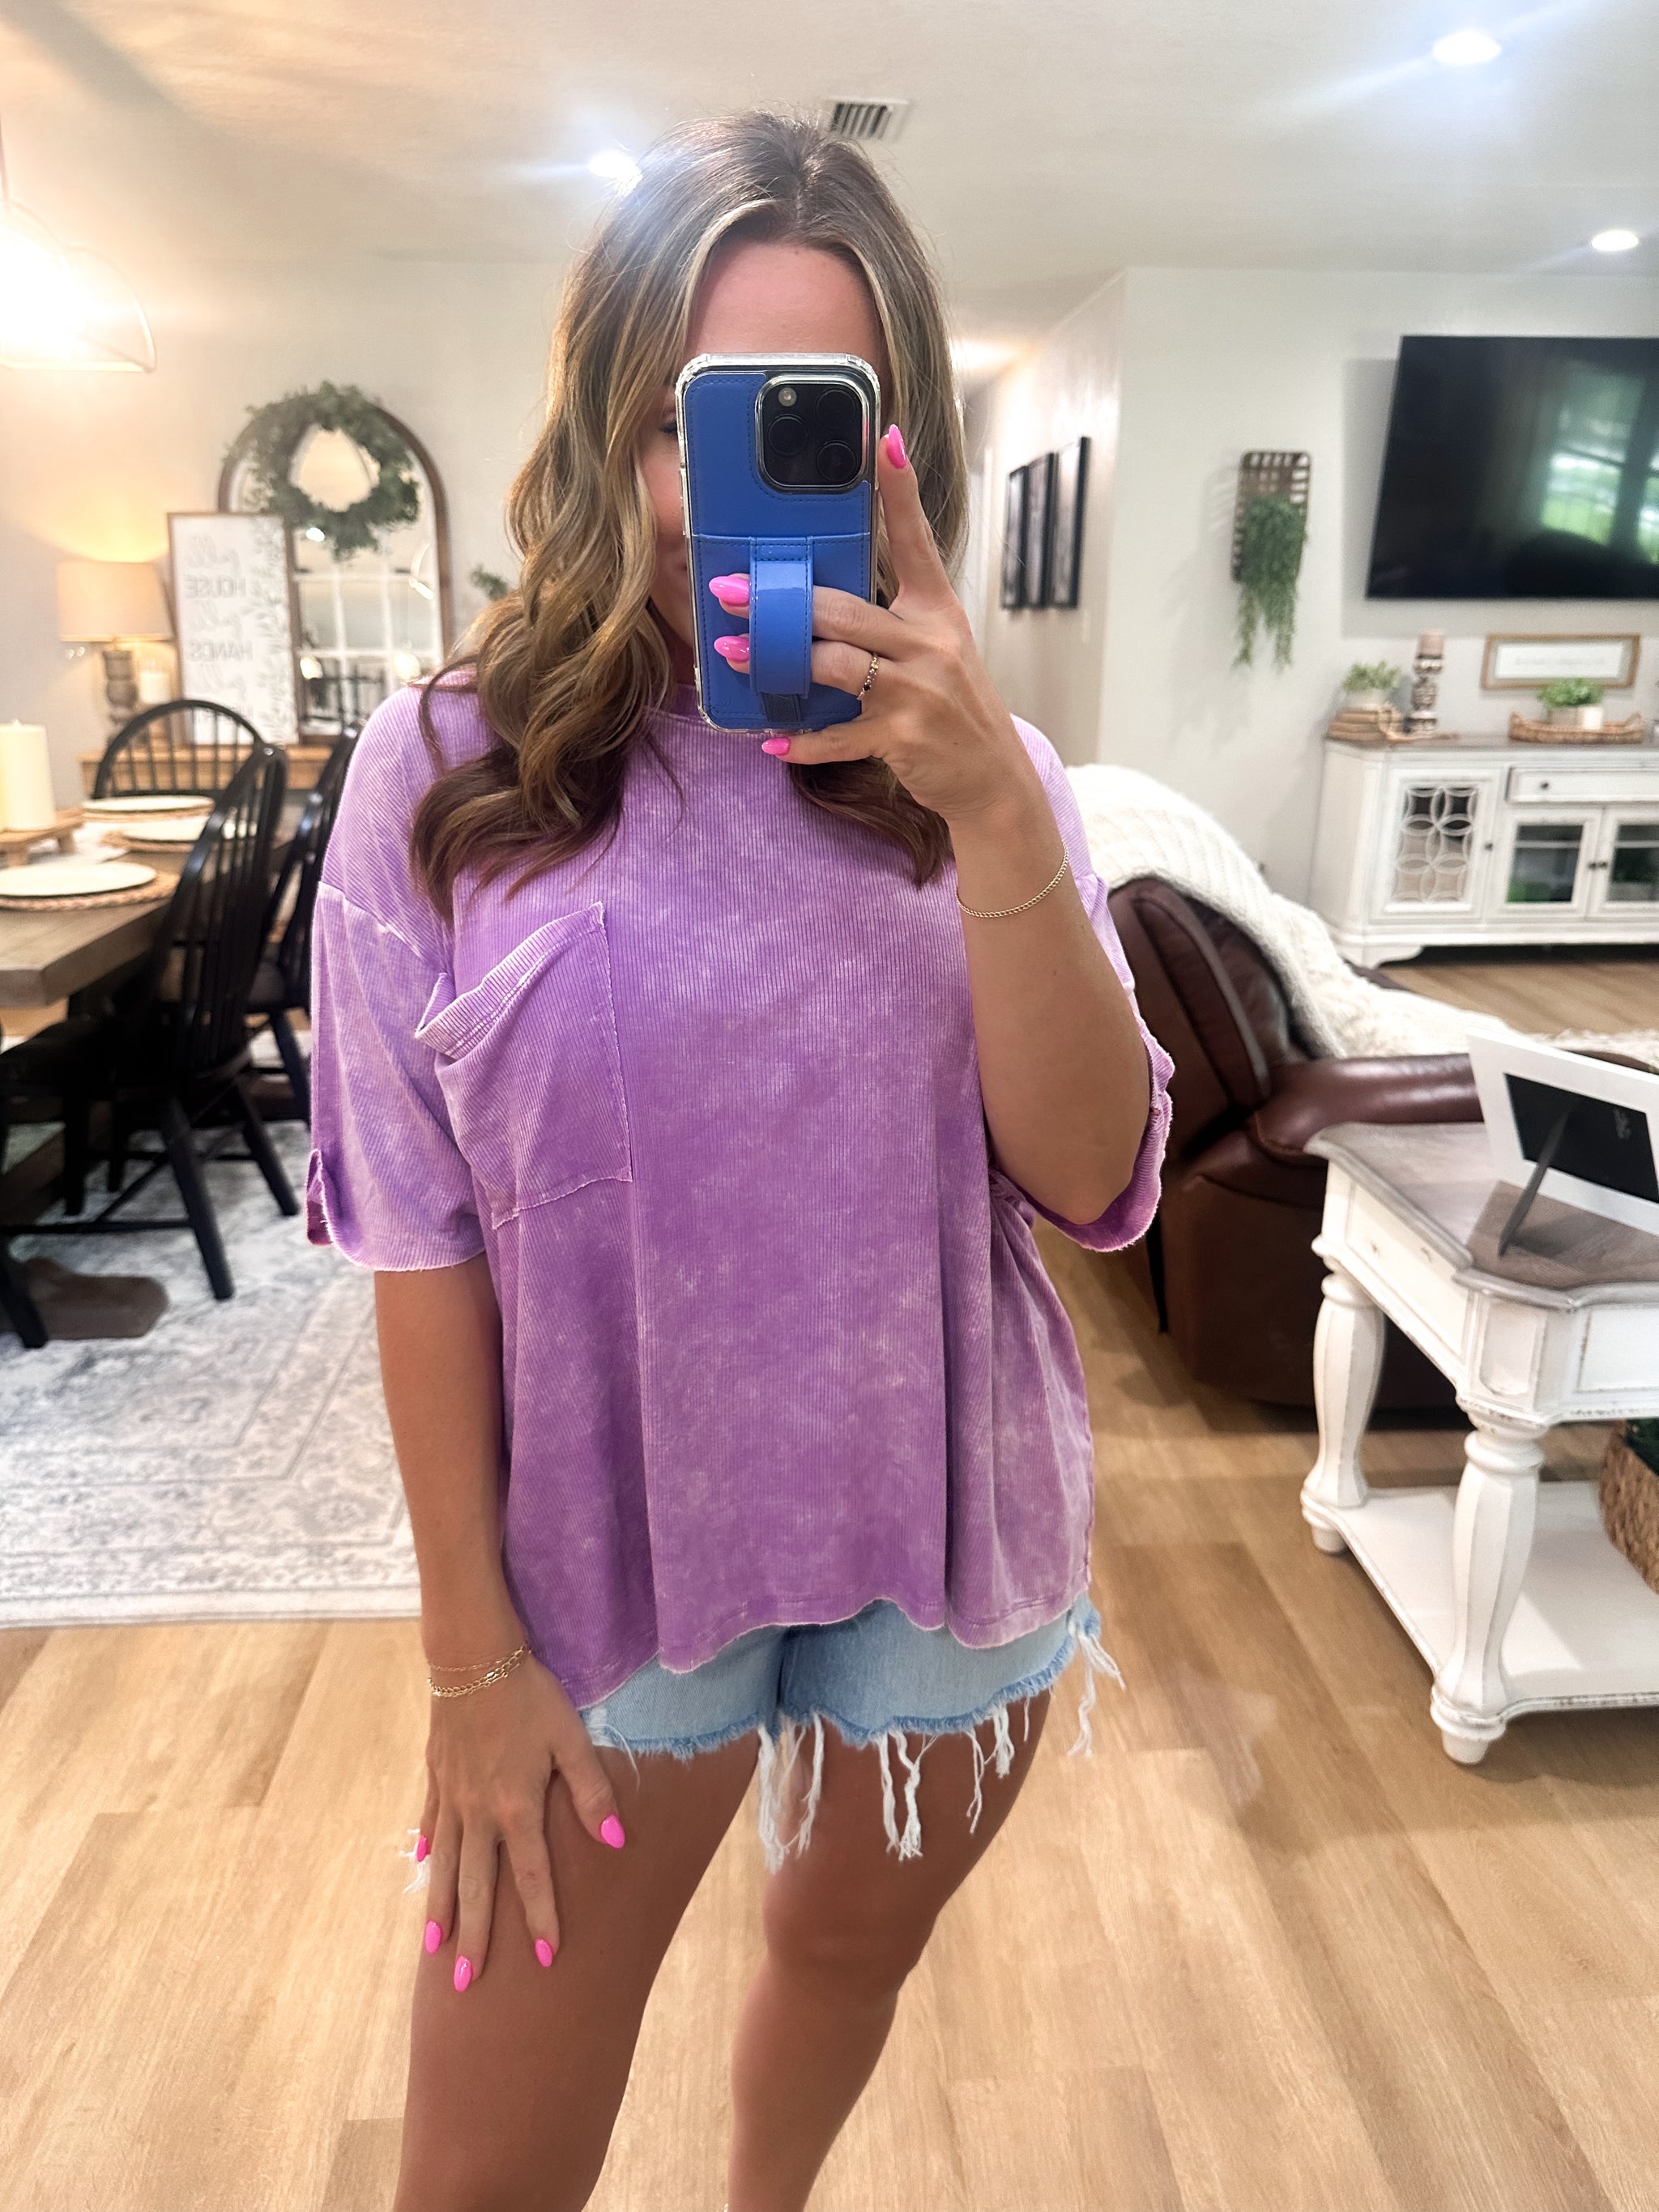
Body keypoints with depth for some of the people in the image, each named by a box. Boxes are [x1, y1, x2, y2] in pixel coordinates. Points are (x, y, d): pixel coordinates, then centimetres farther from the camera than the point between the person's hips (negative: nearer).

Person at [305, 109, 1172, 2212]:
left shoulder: (979, 766, -5)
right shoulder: (451, 767, -11)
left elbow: (1092, 1180, -14)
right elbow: (421, 1237, -8)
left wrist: (994, 810, -28)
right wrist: (470, 1648, -5)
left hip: (950, 1539, 3)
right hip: (608, 1556, -1)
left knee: (848, 1951, 27)